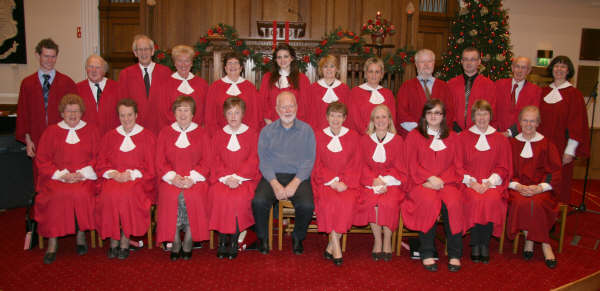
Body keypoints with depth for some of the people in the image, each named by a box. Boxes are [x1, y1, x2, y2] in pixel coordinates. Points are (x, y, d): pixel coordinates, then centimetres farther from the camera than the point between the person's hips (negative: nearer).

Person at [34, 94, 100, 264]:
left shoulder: (90, 131, 13)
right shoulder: (51, 132, 14)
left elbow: (98, 158, 8)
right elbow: (41, 160, 8)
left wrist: (82, 173, -9)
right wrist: (61, 174, -9)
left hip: (84, 177, 0)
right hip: (56, 177, 1)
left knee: (81, 193, -33)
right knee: (57, 195, -31)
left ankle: (81, 234, -13)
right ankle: (53, 241, -19)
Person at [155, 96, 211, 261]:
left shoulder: (201, 134, 10)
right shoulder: (165, 133, 14)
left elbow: (206, 162, 4)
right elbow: (160, 162, 8)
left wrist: (191, 178, -12)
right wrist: (173, 177, -10)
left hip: (195, 178, -1)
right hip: (171, 178, 1)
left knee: (194, 196, -30)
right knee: (170, 196, -28)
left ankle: (188, 244, -12)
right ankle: (175, 244, -11)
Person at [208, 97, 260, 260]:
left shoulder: (252, 134, 7)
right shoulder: (218, 136, 15)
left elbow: (253, 161, -1)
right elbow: (216, 161, 7)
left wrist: (238, 178, -14)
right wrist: (226, 177, -11)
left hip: (246, 178, -2)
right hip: (222, 178, 2)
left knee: (240, 196, -31)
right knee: (218, 195, -29)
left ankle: (234, 240, -16)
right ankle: (223, 239, -16)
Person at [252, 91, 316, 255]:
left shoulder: (306, 130, 8)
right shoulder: (267, 131, 10)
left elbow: (309, 161, 1)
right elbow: (264, 161, 3)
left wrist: (294, 183, -14)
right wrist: (275, 184, -13)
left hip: (298, 177, 0)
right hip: (272, 176, 1)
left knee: (307, 206, -27)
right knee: (258, 201, -27)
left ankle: (298, 238, 4)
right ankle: (262, 238, 0)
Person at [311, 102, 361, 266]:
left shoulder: (353, 136, 10)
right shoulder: (319, 136, 8)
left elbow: (356, 165, 7)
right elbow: (317, 165, 5)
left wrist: (345, 182, -10)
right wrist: (332, 182, -10)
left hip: (346, 182, 1)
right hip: (324, 181, 0)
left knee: (348, 201, -30)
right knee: (328, 201, -31)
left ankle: (331, 245, -16)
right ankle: (336, 246, -19)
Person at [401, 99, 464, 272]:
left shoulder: (452, 137, 20)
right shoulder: (414, 136, 14)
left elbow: (457, 165, 12)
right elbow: (412, 164, 5)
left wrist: (440, 180, -7)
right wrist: (430, 178, -11)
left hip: (446, 182, 2)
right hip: (421, 183, -2)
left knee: (453, 202, -30)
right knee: (430, 202, -34)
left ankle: (455, 254, -19)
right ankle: (427, 254, -23)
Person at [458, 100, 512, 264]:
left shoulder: (500, 139, 14)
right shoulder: (463, 137, 12)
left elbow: (503, 167, 9)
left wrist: (488, 183, -9)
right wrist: (472, 182, -11)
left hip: (492, 183, 1)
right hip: (469, 183, -1)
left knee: (492, 200, -32)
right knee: (476, 200, -32)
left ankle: (485, 245, -20)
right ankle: (475, 246, -19)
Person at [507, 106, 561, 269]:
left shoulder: (547, 144, 9)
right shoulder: (511, 143, 11)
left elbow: (554, 171, 3)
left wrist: (539, 188, -14)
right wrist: (517, 186, -13)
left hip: (541, 188, 0)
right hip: (517, 187, 1)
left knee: (536, 203, -33)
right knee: (521, 202, -31)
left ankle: (530, 239, -13)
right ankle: (544, 243, -15)